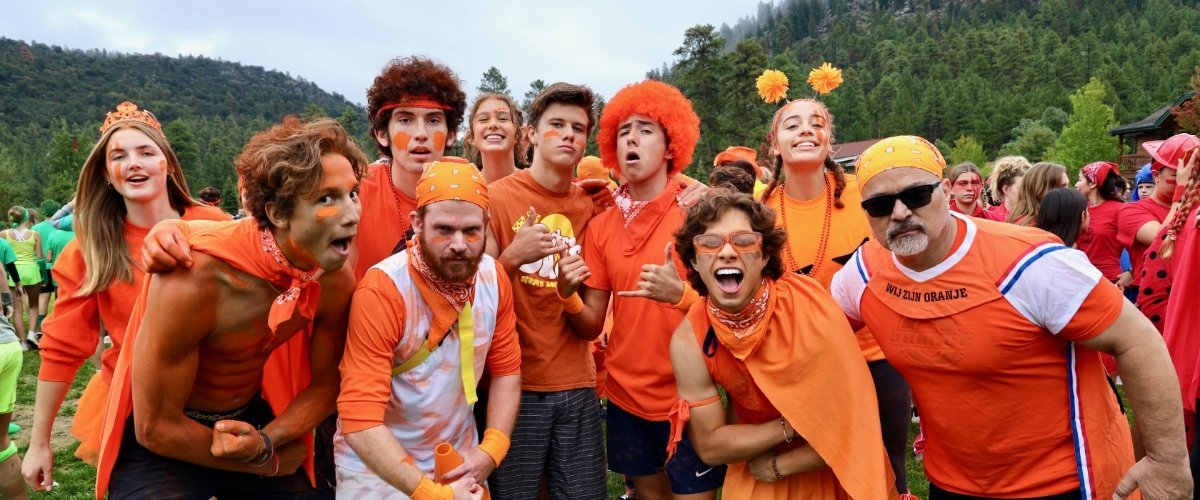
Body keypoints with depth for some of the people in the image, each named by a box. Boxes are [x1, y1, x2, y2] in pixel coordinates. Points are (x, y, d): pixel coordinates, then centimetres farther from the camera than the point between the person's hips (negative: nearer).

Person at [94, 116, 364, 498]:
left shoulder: (337, 280, -16)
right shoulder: (194, 277, -29)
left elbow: (325, 385, -1)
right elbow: (157, 427, -20)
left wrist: (266, 441, -18)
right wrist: (273, 464, -11)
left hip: (252, 421, 4)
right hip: (163, 446, -4)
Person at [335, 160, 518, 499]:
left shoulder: (494, 278, -9)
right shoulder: (382, 291, -25)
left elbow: (506, 370, 1)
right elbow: (359, 420, -29)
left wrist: (490, 450, -12)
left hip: (461, 463, 5)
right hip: (380, 473, -5)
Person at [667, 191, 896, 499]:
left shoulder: (809, 305, -28)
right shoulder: (689, 342, -21)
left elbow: (855, 419, -24)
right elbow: (709, 446, -15)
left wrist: (780, 465, -18)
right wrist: (794, 424, -24)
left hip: (837, 472, -1)